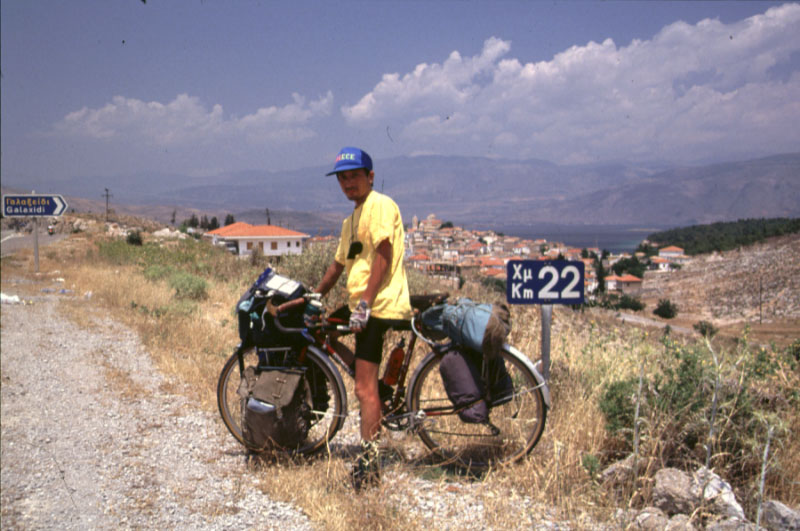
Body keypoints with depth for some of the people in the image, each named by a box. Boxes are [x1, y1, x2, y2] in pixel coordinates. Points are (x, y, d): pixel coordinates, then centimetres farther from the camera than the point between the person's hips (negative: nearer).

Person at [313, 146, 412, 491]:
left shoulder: (380, 205, -7)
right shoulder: (351, 220, 23)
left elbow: (383, 256, -17)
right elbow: (339, 264, 29)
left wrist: (365, 302, -23)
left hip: (378, 306, -10)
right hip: (358, 305, 10)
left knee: (365, 389, -11)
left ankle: (369, 460, -7)